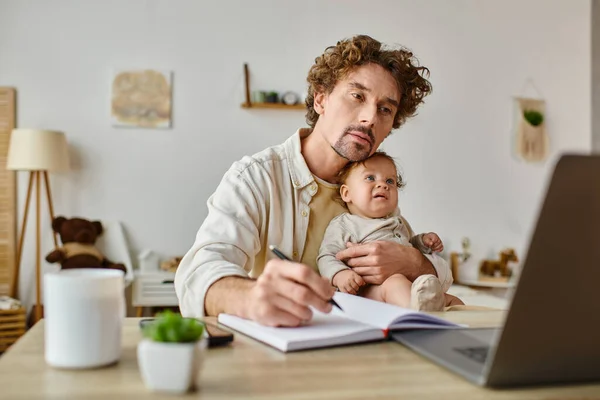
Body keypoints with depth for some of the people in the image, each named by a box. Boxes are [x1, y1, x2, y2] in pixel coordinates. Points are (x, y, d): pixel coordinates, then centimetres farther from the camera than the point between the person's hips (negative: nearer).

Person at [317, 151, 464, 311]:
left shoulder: (397, 220, 28)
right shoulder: (342, 225, 5)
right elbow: (327, 257, -4)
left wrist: (423, 241, 22)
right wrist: (339, 274, -26)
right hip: (370, 289, -8)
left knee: (453, 301, -4)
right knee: (395, 281, -37)